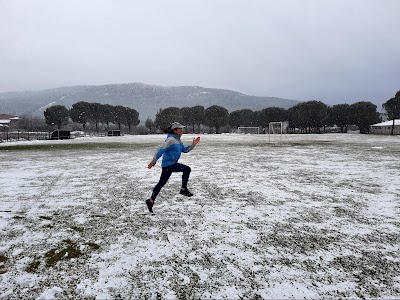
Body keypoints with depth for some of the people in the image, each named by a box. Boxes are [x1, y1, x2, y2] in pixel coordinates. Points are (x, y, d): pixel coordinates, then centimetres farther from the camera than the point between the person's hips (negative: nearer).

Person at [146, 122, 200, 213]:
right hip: (168, 164, -10)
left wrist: (193, 144, 7)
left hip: (171, 164, 10)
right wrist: (153, 161, -20)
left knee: (161, 183, 14)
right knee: (187, 169, -14)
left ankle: (151, 201, 24)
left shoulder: (178, 140, 16)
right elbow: (161, 150, -18)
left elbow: (185, 149, 18)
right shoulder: (171, 139, -15)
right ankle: (184, 189, -3)